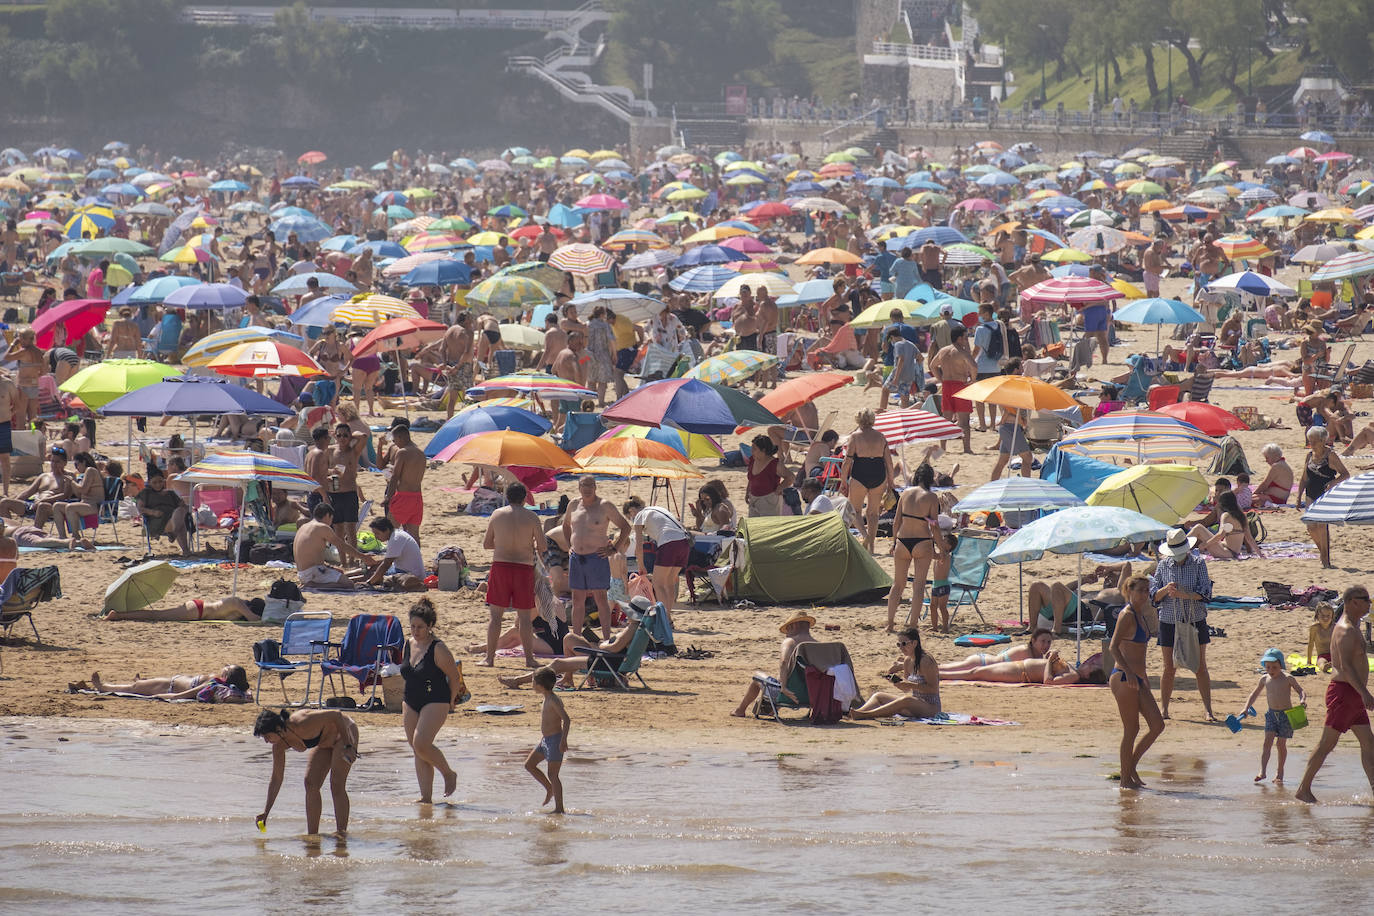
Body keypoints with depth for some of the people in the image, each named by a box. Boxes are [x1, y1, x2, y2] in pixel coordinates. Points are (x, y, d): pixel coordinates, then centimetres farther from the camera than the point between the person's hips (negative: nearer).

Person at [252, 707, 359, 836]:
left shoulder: (302, 724, -37)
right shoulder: (279, 745, -14)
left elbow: (336, 715, -28)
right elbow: (276, 779, -6)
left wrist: (347, 747, -28)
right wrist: (266, 813, -9)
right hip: (324, 743, 7)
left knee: (337, 786, -16)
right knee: (310, 784, -5)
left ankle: (342, 833, -12)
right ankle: (312, 835, 1)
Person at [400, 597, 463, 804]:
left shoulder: (438, 650, -15)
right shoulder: (409, 645, 6)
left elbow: (455, 678, -8)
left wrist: (450, 702, 2)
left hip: (435, 703, -8)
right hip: (411, 705, 8)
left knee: (421, 744, -20)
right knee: (417, 751, 4)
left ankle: (448, 774, 4)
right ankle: (425, 796, 7)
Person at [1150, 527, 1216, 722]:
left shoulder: (1198, 563, -4)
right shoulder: (1163, 565, 1)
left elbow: (1205, 593, -10)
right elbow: (1154, 596, 2)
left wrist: (1182, 594, -23)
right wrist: (1166, 590, -19)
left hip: (1195, 621, -1)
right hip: (1169, 622, 1)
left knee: (1200, 667, 0)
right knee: (1169, 668, 4)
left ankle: (1208, 710, 4)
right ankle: (1163, 708, 15)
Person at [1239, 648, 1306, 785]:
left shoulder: (1288, 679, -10)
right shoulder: (1265, 679, 3)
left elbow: (1301, 691, -7)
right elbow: (1254, 694, 16)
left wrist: (1302, 700, -29)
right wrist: (1246, 708, 6)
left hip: (1286, 713, -3)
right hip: (1271, 713, 3)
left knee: (1281, 743, 1)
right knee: (1267, 741, -9)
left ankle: (1280, 772, 18)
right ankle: (1263, 771, -15)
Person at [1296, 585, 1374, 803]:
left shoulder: (1352, 627, 17)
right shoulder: (1345, 630, -16)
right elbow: (1346, 666, -25)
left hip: (1353, 694, 10)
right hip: (1343, 692, -10)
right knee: (1327, 743, -6)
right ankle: (1303, 790, -2)